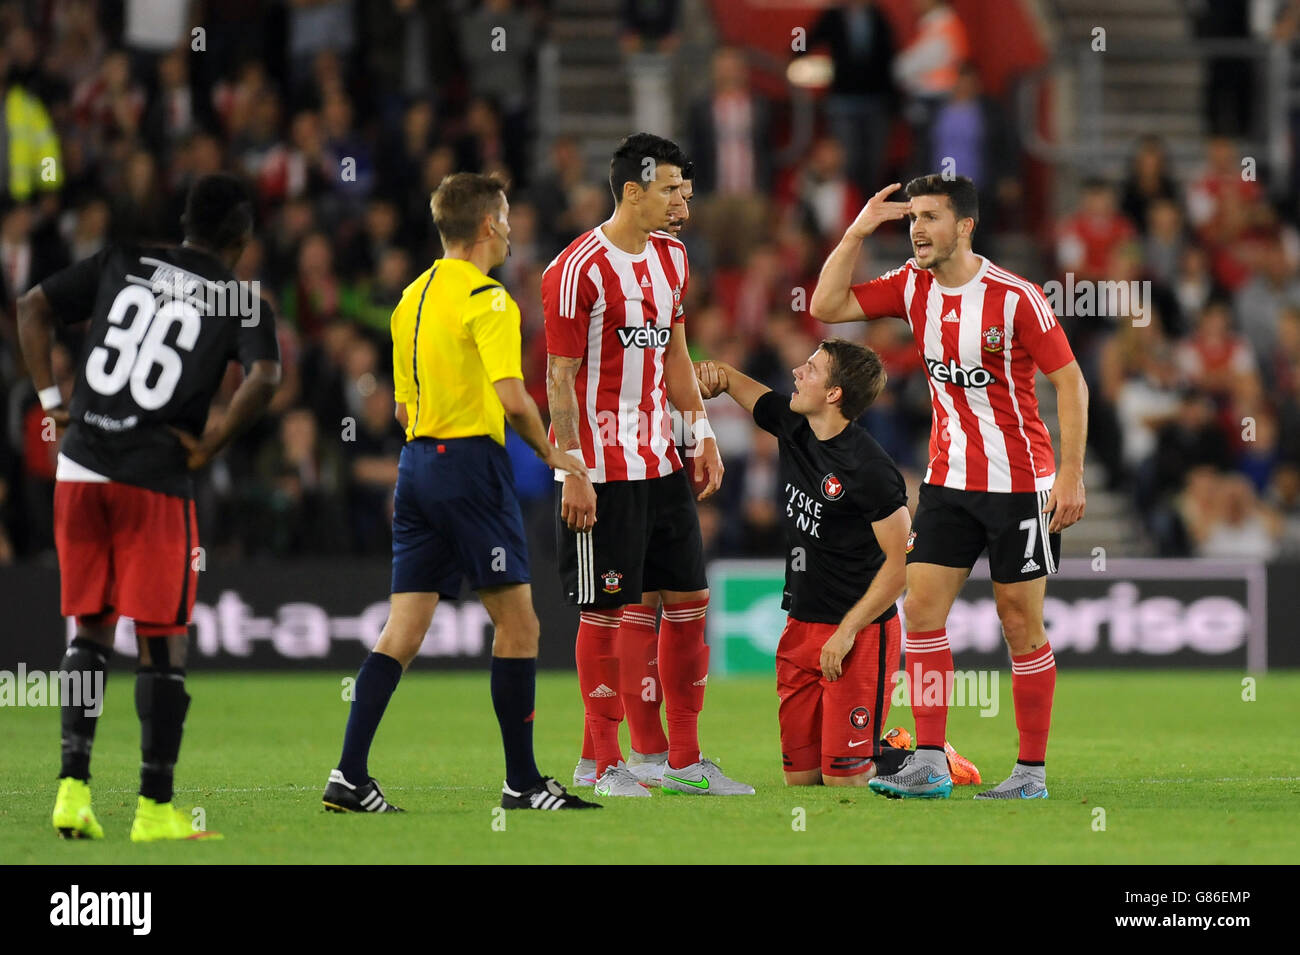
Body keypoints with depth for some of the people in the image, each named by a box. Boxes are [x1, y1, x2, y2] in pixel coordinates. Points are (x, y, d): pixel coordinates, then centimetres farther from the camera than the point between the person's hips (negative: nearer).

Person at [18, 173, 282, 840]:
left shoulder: (121, 263, 13)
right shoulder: (241, 302, 2)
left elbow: (33, 307, 9)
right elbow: (264, 377, -16)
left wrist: (49, 398, 10)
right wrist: (210, 447, -6)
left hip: (80, 470, 4)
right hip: (157, 483, -4)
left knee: (90, 629, 14)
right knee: (163, 642, 4)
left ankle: (73, 784, 3)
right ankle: (155, 807, 3)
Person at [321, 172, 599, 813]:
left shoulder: (412, 298, 15)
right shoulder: (487, 300, -11)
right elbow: (512, 398, -20)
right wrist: (549, 454, -7)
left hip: (416, 462, 8)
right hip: (470, 462, -8)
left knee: (402, 632, 5)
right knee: (517, 625, 1)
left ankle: (350, 776, -3)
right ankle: (522, 782, 4)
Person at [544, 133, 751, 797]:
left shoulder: (671, 256, 10)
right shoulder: (579, 269, -14)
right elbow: (561, 378, -13)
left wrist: (701, 436, 14)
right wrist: (573, 473, -16)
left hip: (661, 461, 8)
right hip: (601, 468, -8)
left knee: (690, 598, 7)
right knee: (605, 610, -3)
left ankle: (684, 761, 14)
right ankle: (606, 766, 5)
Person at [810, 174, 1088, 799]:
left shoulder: (1014, 298, -15)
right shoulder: (912, 286, 2)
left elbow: (1070, 381, -11)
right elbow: (826, 307, 1)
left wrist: (1071, 475, -16)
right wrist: (857, 232, -7)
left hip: (1019, 484, -5)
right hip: (948, 481, 5)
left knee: (1021, 623, 0)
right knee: (921, 607, -4)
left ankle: (1033, 770, 8)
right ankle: (929, 765, -2)